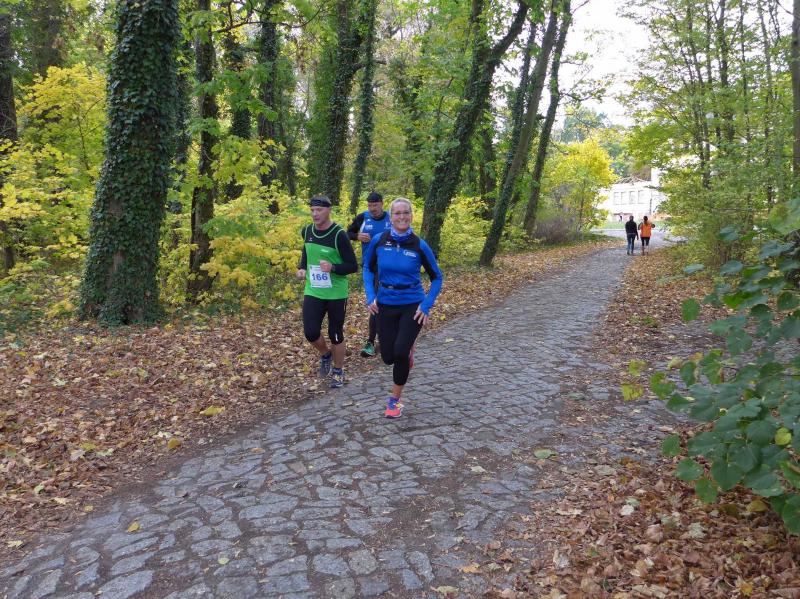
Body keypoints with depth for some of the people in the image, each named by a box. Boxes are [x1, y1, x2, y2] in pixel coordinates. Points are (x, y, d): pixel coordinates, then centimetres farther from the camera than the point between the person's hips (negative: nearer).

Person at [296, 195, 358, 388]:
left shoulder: (339, 235, -15)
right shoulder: (307, 231, 1)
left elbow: (353, 266, -13)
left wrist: (333, 268, -30)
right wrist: (302, 267, 3)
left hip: (336, 294, -4)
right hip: (313, 292, 4)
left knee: (336, 334, 7)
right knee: (311, 333, -6)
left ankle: (338, 371, 29)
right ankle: (325, 355, 27)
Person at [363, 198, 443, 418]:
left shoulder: (419, 246, -10)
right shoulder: (379, 241, -6)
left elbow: (436, 277, 1)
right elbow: (368, 268, 9)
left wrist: (427, 306, -9)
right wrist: (370, 297, -3)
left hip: (412, 305, -2)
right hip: (385, 305, 2)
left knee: (400, 352, -16)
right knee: (388, 357, 3)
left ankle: (396, 399, 8)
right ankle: (407, 347, 41)